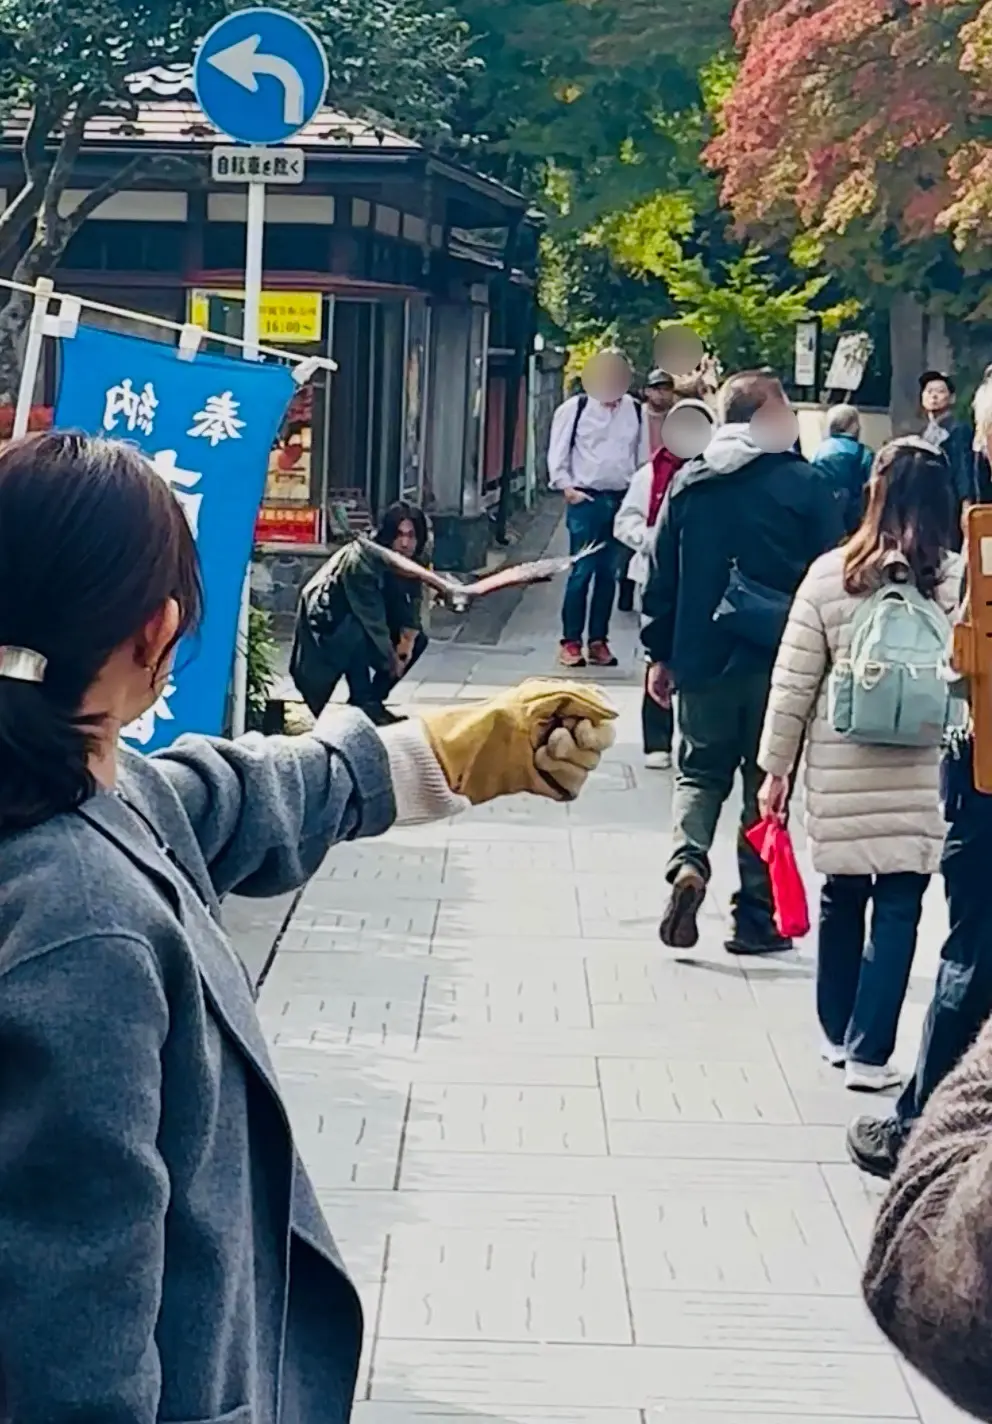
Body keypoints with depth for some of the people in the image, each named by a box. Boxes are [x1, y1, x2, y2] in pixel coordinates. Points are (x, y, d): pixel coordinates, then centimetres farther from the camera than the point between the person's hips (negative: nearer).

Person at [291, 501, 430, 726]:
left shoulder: (410, 565, -4)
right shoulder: (360, 560, -28)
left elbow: (411, 611, -7)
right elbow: (371, 618, -28)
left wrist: (407, 641, -27)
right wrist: (391, 661, -23)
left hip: (366, 630, 8)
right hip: (328, 626, -8)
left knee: (418, 639, -5)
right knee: (360, 633, -37)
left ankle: (372, 699, 2)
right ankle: (363, 703, -25)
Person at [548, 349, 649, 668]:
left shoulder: (636, 411, 7)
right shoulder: (575, 408, -2)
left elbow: (644, 455, 14)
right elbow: (558, 453, 0)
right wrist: (567, 488, -9)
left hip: (622, 500, 3)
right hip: (586, 499, -3)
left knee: (609, 573, 7)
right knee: (582, 571, -5)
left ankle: (598, 640, 15)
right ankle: (571, 641, 2)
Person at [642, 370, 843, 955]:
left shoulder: (688, 483, 3)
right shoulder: (805, 485, -6)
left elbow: (662, 574, 6)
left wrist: (661, 654, 14)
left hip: (702, 659, 2)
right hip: (778, 661, -2)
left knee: (701, 771, 16)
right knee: (767, 783, 7)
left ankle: (688, 860, -12)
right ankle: (757, 916, 9)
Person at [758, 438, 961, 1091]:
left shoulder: (830, 574, -3)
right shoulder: (959, 579, -7)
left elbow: (793, 682, 0)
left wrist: (777, 766, 8)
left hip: (840, 769, 2)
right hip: (921, 774, -2)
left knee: (842, 898, 17)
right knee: (898, 909, 5)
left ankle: (838, 1035, 29)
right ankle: (869, 1054, 4)